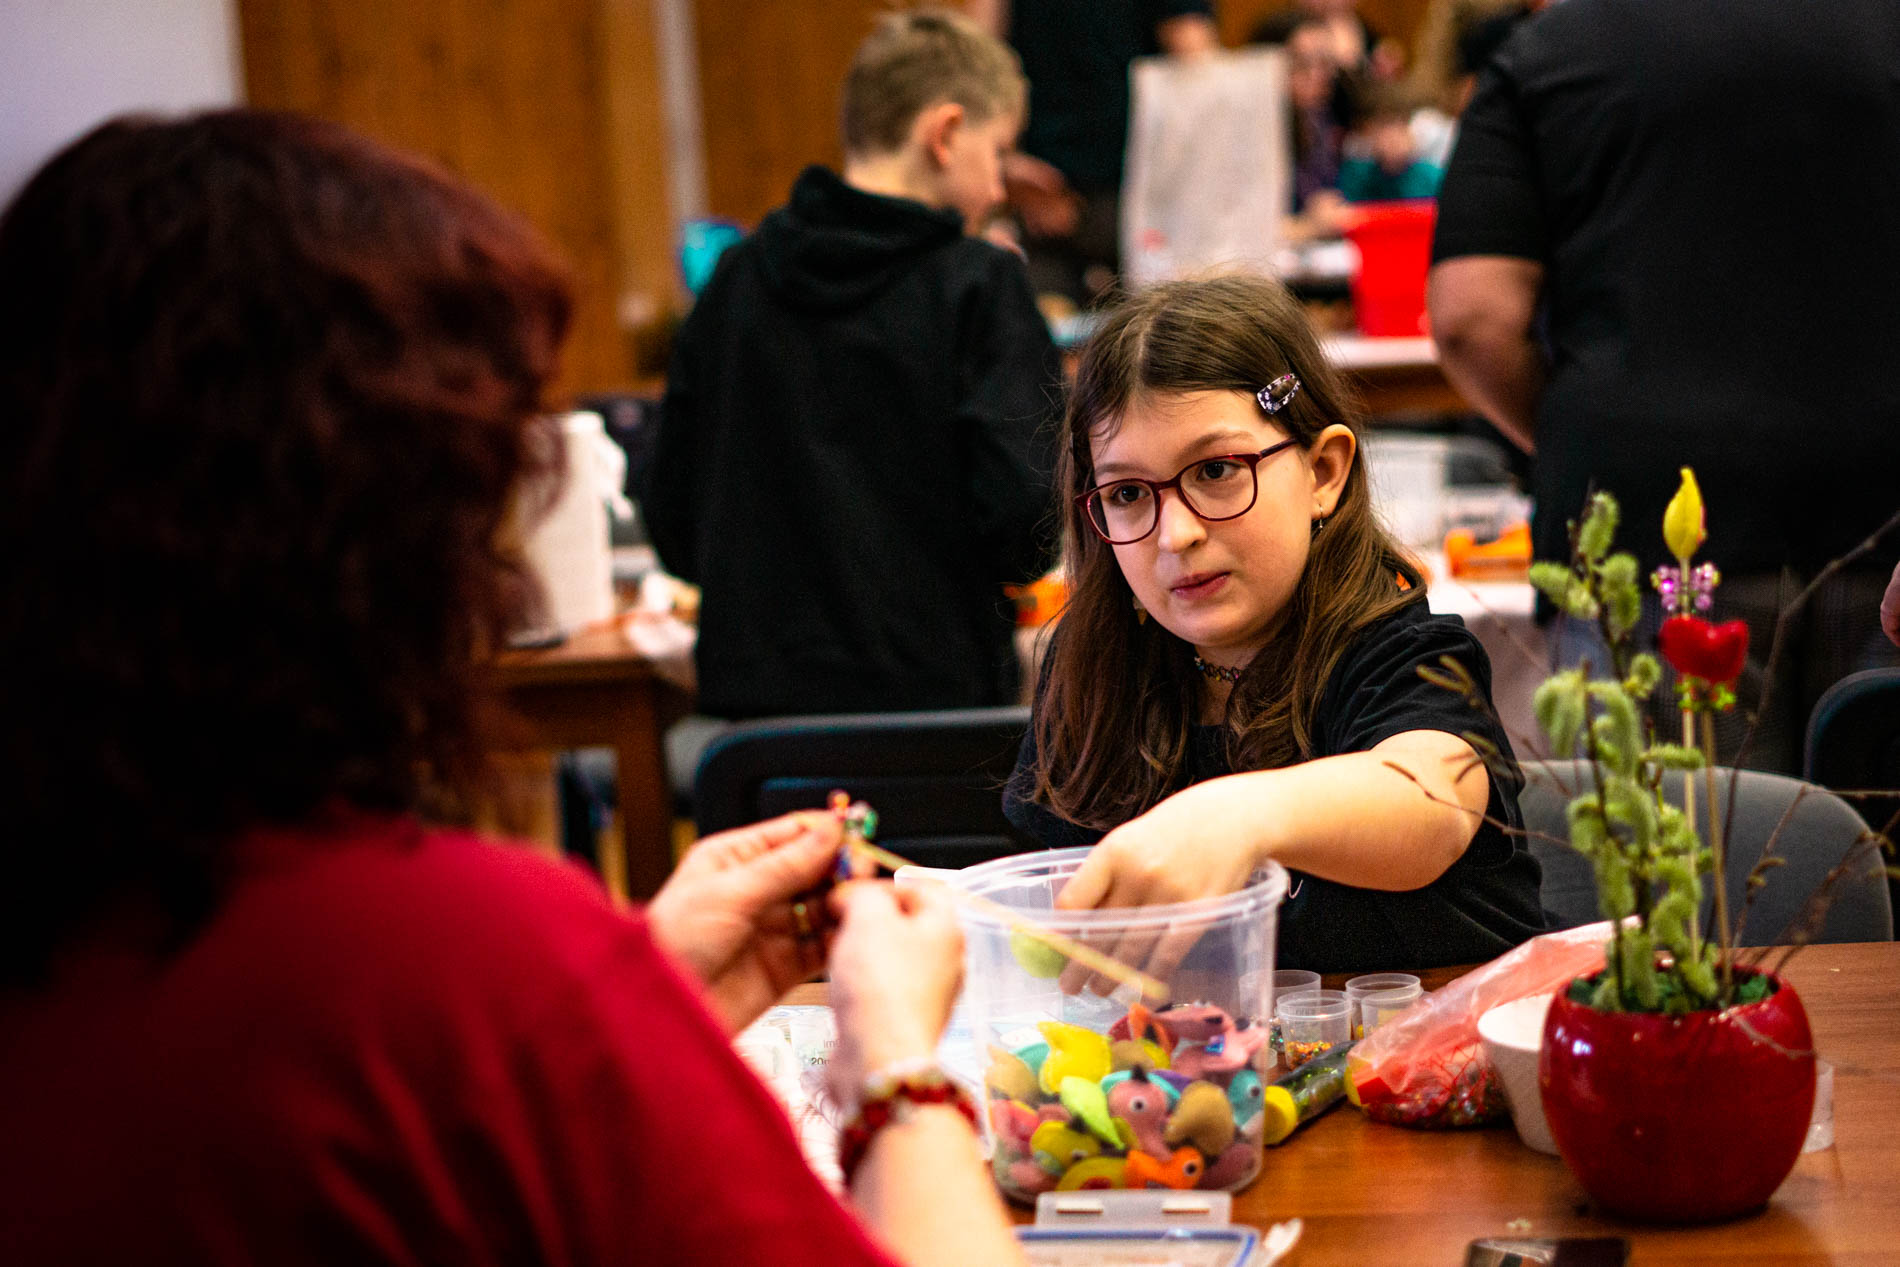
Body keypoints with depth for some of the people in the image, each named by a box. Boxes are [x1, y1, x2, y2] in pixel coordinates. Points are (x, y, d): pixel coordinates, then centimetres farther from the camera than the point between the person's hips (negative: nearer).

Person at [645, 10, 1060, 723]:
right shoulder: (978, 286, -6)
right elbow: (1021, 523, -13)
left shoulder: (737, 281, 6)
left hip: (755, 697, 4)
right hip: (937, 689, -4)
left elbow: (673, 525, 8)